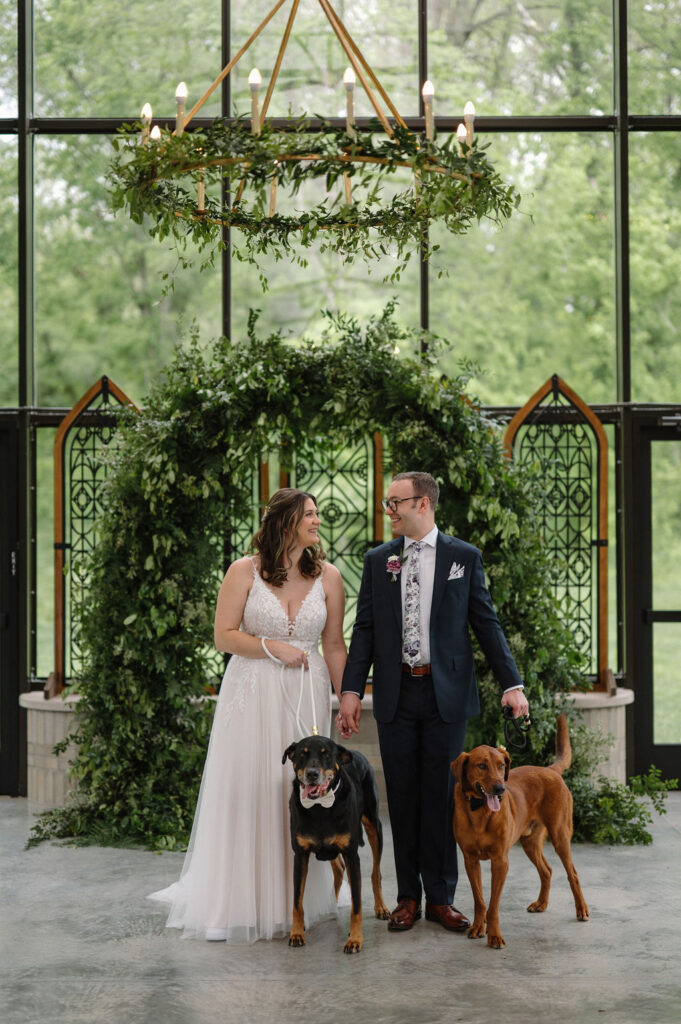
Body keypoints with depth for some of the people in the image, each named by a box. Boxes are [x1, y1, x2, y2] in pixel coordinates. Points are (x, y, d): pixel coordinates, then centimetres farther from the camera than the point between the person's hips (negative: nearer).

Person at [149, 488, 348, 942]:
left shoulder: (328, 576, 5)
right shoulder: (245, 572, -2)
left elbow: (334, 645, 8)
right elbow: (224, 636, -2)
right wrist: (272, 648, -13)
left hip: (307, 696, 2)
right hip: (253, 695, -2)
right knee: (248, 793, -1)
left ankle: (297, 899, 17)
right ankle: (241, 901, 10)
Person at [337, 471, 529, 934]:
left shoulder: (464, 557, 2)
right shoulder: (378, 559, 8)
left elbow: (487, 623, 2)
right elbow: (365, 629, 7)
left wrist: (512, 683, -5)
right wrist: (351, 690, -1)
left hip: (446, 692, -2)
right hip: (396, 692, 2)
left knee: (442, 794, 3)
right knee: (402, 795, 6)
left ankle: (440, 896, 13)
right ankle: (408, 895, 16)